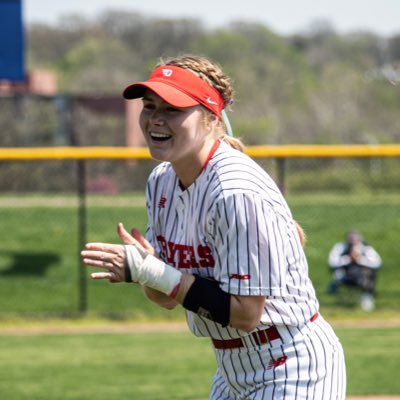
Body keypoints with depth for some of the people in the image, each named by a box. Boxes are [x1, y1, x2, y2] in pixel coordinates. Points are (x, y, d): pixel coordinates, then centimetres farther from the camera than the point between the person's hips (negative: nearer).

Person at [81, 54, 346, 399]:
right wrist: (142, 263, -16)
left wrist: (150, 271, -23)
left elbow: (245, 313, -25)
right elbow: (167, 298, 7)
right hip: (234, 370, 9)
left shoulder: (239, 192, -23)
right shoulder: (163, 180, 3)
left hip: (292, 372, -9)